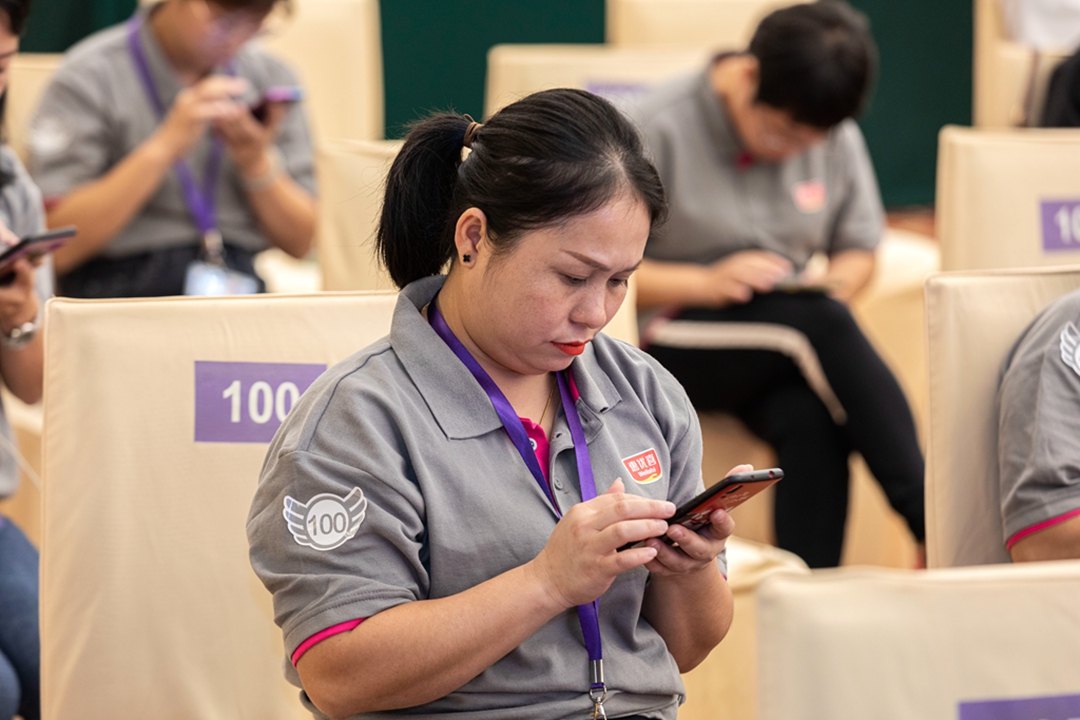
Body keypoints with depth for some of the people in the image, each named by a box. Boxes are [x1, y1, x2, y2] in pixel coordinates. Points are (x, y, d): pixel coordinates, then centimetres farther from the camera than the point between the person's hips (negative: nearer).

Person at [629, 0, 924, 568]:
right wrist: (705, 283, -22)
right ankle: (931, 519, -35)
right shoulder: (661, 129, -8)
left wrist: (834, 287, -9)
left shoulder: (838, 140, 7)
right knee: (821, 323, -33)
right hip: (671, 343, -4)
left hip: (786, 346, 4)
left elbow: (858, 250, 16)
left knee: (812, 419, -33)